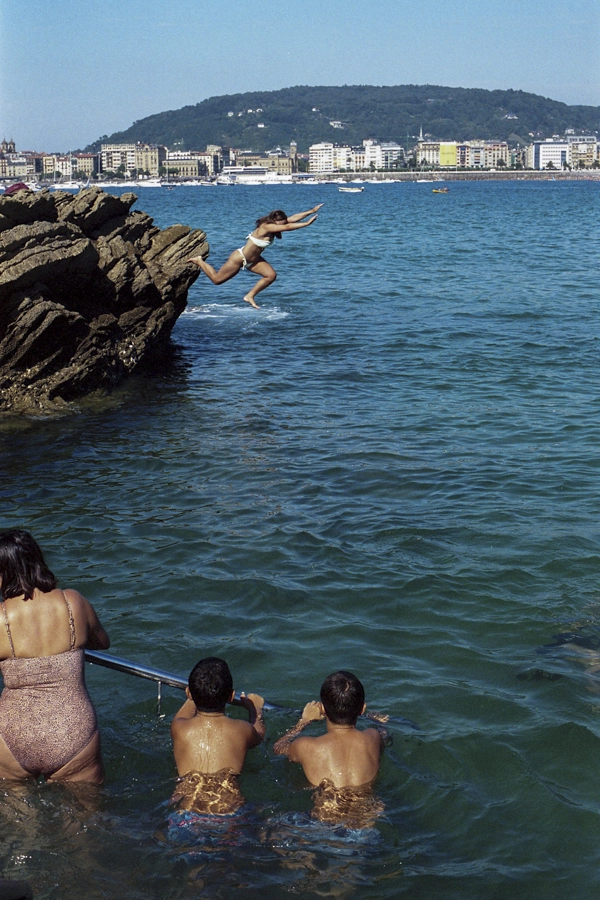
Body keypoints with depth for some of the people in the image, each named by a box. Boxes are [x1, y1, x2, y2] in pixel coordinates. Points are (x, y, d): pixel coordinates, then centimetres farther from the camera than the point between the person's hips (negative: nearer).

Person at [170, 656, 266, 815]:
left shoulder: (179, 729, 5)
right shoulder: (242, 730, 4)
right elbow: (259, 733, 33)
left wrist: (196, 696, 53)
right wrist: (255, 708, 53)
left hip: (185, 808, 1)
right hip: (230, 807, 0)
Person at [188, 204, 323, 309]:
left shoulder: (273, 225, -8)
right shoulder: (266, 227, -32)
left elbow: (293, 218, -10)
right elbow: (288, 227, -40)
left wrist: (312, 211, -14)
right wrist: (307, 223, -37)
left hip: (253, 259, 9)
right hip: (239, 258, -9)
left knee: (271, 275, -7)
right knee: (216, 279, 5)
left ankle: (250, 296, 7)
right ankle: (199, 261, 29)